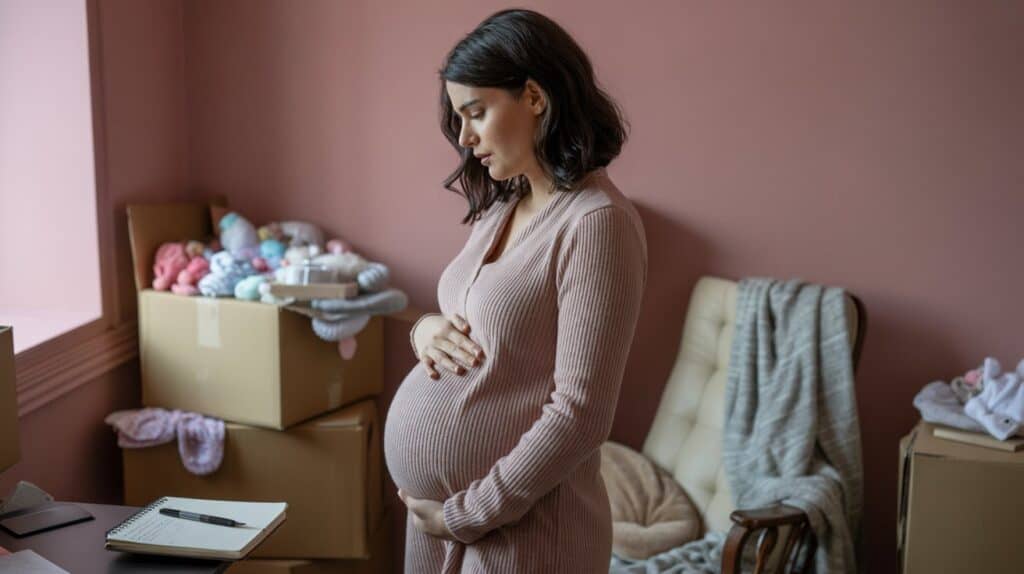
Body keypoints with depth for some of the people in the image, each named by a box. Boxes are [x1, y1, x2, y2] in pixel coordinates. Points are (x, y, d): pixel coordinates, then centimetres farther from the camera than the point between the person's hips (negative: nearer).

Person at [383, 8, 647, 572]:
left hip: (518, 528, -7)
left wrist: (466, 515, -15)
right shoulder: (500, 206, 7)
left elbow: (580, 415, -21)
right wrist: (426, 328, -4)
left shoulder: (597, 222, -18)